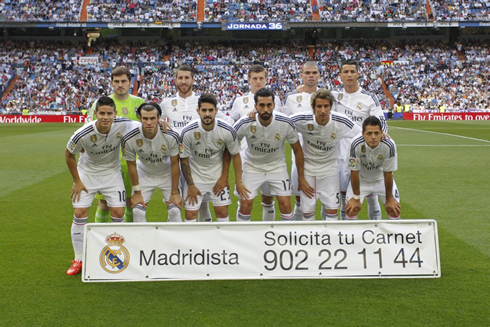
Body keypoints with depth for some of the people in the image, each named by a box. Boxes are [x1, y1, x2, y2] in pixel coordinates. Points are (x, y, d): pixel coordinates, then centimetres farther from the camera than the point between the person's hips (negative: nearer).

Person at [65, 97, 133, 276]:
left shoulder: (123, 125, -25)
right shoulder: (83, 134, -27)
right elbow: (69, 154, -8)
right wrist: (76, 181, -6)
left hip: (112, 172, 1)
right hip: (87, 172, -1)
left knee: (118, 212, -6)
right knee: (80, 212, -7)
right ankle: (78, 260, 9)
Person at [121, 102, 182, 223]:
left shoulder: (171, 136, -28)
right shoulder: (129, 139, -26)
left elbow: (174, 164, -15)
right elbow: (131, 165, -9)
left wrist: (174, 193, -11)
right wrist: (137, 192, -4)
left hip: (168, 174, -1)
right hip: (144, 174, 1)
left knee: (175, 211, -8)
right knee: (137, 211, -5)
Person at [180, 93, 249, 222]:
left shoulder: (227, 131, -19)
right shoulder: (188, 132, -21)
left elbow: (235, 155, -4)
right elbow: (184, 160, -8)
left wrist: (239, 182, -2)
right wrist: (190, 185, -5)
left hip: (218, 176, 1)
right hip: (195, 176, -1)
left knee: (222, 211, 4)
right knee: (190, 214, 0)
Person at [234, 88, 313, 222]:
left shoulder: (285, 123, -22)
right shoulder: (244, 124, -24)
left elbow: (297, 149, -7)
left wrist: (301, 178, -3)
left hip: (277, 166, 1)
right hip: (252, 166, 0)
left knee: (285, 204, -5)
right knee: (245, 205, -4)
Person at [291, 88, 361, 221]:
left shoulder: (341, 122, -19)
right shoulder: (302, 120, -22)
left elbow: (362, 134, -4)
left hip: (330, 169, 0)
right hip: (307, 169, 0)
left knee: (332, 210, -1)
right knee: (307, 211, 6)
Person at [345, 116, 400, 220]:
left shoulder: (389, 145, -31)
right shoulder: (356, 145, -33)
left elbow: (388, 173, -19)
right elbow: (354, 172, -21)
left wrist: (389, 198, -9)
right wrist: (356, 198, -13)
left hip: (381, 179, 1)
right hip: (361, 179, -1)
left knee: (394, 209, -6)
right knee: (351, 209, -12)